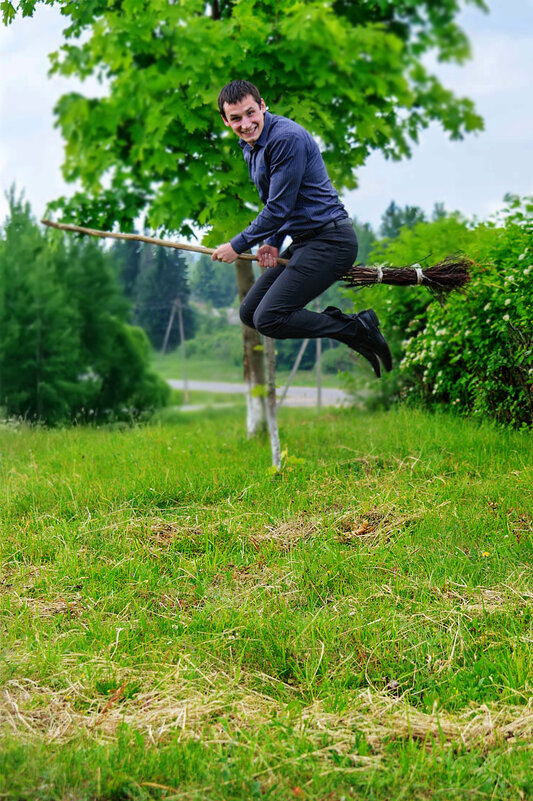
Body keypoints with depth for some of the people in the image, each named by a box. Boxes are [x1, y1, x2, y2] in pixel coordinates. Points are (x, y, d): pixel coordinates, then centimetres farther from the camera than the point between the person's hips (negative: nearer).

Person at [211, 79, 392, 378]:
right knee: (250, 313, 8)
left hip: (330, 239, -10)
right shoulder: (249, 145, 12)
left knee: (268, 319, -18)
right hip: (303, 241, 10)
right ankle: (338, 321, 9)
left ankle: (358, 329, -8)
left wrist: (238, 246, -8)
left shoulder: (286, 138, -18)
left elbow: (279, 208, -19)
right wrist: (273, 242, 4)